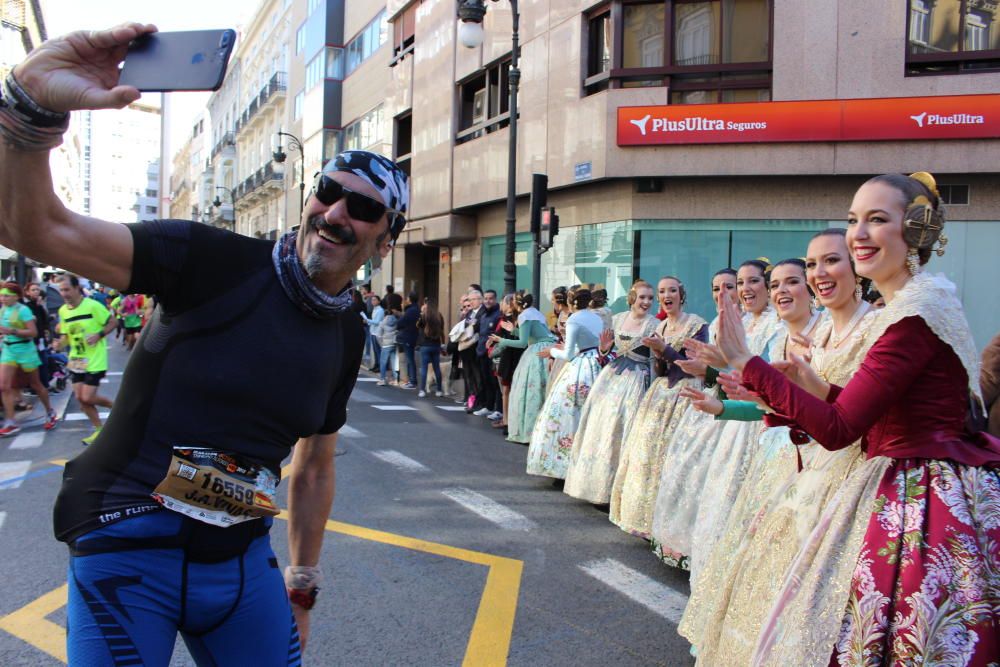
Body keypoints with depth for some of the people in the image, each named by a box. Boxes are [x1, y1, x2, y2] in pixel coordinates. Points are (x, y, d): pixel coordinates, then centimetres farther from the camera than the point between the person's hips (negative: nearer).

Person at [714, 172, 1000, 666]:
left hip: (923, 507, -10)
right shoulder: (914, 304, 11)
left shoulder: (916, 314, -20)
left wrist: (746, 362, -21)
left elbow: (838, 429, -23)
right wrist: (818, 389, 10)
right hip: (909, 492, 10)